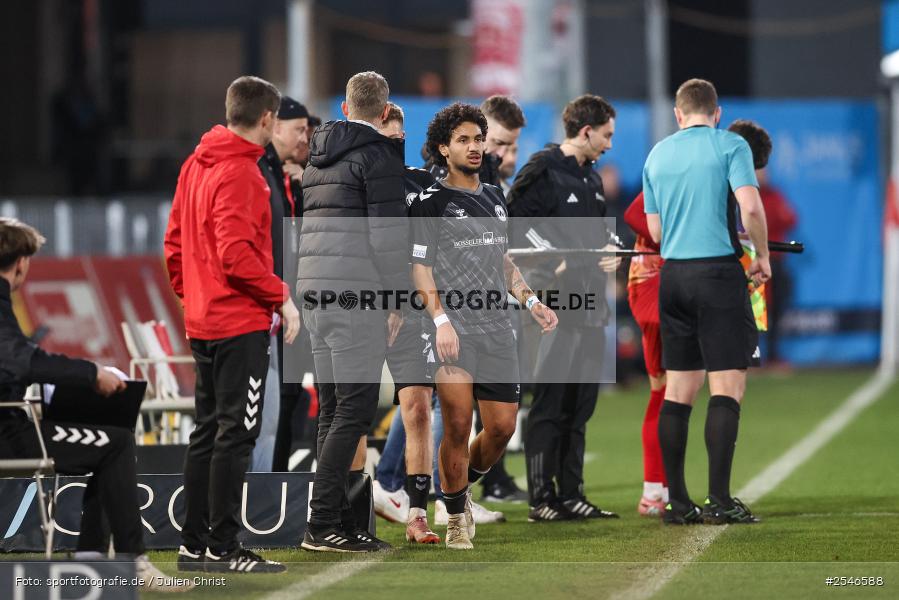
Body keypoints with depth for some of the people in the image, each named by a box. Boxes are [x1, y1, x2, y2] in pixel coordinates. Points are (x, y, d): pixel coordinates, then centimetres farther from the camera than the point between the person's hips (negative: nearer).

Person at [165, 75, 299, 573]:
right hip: (242, 324, -9)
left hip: (202, 322, 9)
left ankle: (194, 544, 17)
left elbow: (175, 242, 16)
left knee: (208, 432, 14)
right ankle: (223, 548, -5)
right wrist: (282, 297, -14)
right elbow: (237, 253, -22)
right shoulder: (240, 173, -16)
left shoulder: (195, 165, 11)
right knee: (235, 434, -5)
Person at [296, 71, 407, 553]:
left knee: (333, 410, 10)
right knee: (355, 409, -9)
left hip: (313, 291, 8)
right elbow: (388, 234, -13)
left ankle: (338, 518, 9)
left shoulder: (318, 156, 18)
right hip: (356, 293, -8)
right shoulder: (380, 155, -7)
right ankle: (322, 524, -15)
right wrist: (398, 300, -7)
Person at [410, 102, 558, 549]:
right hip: (453, 328, -6)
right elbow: (420, 269, -6)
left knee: (502, 426, 2)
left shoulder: (494, 198, 18)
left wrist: (531, 301, 15)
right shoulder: (431, 202, -2)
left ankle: (462, 486, 28)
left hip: (496, 327, 6)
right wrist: (440, 319, -17)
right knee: (458, 424, -11)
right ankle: (456, 518, 3)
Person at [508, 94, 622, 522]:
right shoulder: (542, 173, -8)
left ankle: (571, 495, 15)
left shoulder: (591, 178, 20)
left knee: (580, 406, 10)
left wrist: (610, 252, 6)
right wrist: (549, 265, -16)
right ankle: (542, 500, -5)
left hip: (591, 308, 9)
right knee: (549, 405, -7)